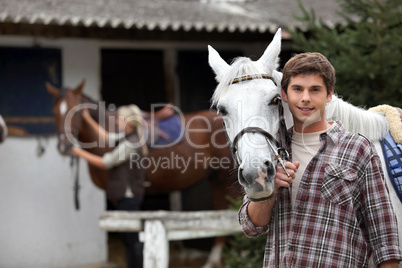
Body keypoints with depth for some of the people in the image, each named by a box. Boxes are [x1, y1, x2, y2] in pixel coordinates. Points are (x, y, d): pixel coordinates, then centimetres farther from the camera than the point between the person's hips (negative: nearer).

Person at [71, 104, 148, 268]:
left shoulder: (129, 144, -19)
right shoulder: (126, 138, 8)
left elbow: (105, 163, -14)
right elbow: (108, 138, 23)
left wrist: (81, 153, -7)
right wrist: (88, 119, 22)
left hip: (128, 197, -10)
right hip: (125, 196, 10)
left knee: (134, 239, -6)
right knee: (127, 238, 14)